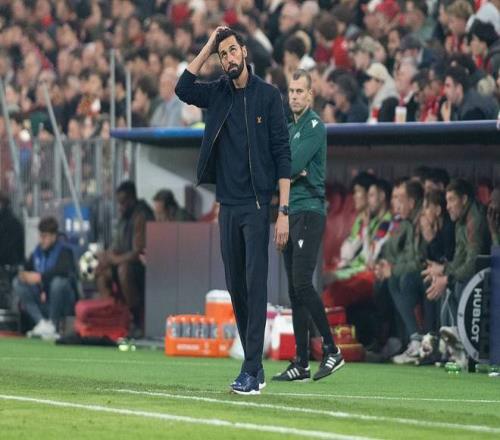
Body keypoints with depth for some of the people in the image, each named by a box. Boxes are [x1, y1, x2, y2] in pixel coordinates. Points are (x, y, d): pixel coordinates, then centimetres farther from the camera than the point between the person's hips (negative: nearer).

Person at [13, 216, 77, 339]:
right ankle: (41, 323, -19)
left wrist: (40, 277, -35)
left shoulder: (64, 251, -12)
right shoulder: (37, 252, 5)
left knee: (58, 282, -35)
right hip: (43, 300, 6)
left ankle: (52, 325, -18)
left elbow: (63, 269, -32)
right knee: (17, 282, -8)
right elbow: (27, 269, 14)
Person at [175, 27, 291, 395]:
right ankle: (255, 368, 15)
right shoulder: (218, 93, 11)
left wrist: (284, 211, -12)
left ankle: (252, 371, -14)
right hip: (228, 205, 6)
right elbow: (183, 89, -5)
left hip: (257, 205, -6)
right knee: (235, 286, 8)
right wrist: (208, 47, -2)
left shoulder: (268, 95, -3)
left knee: (255, 284, -10)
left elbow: (282, 155, -6)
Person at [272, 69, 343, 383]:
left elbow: (292, 165, -17)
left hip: (309, 212, -9)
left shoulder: (314, 126, -7)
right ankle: (301, 364, 6)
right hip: (290, 213, 9)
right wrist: (293, 171, -7)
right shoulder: (289, 128, 20)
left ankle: (332, 350, -10)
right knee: (295, 291, 6)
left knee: (302, 284, -17)